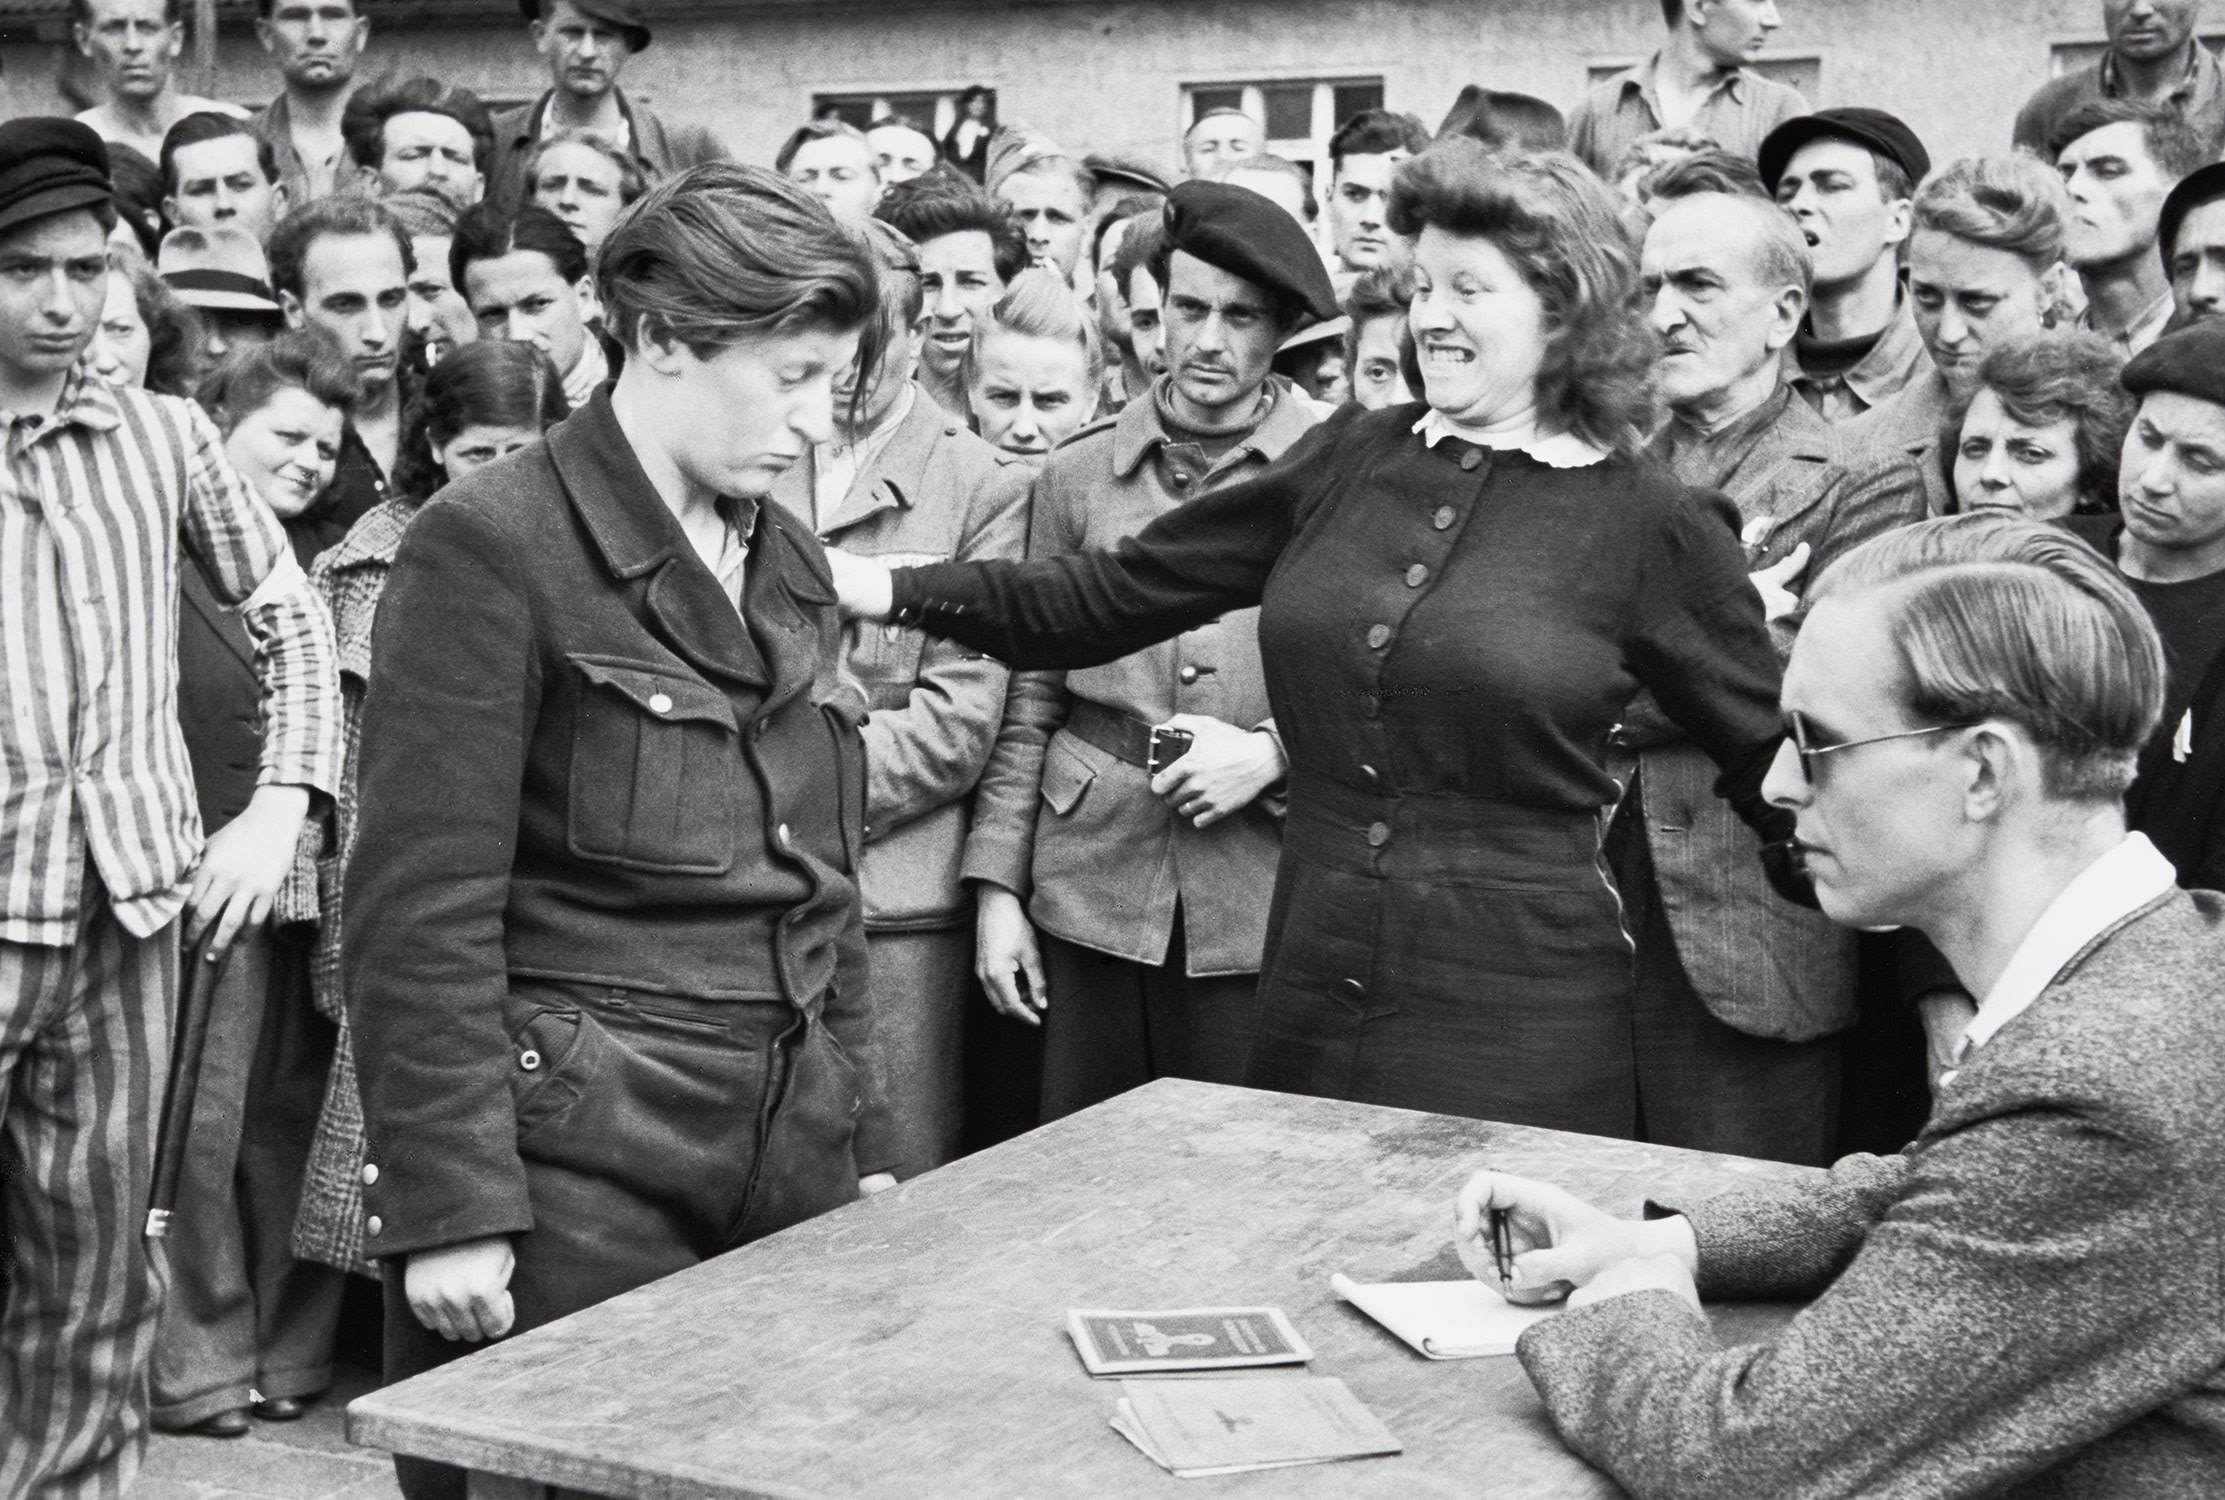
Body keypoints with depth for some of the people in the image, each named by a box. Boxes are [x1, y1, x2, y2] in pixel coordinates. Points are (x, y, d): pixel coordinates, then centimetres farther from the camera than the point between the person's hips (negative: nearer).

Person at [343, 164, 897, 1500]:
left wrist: (865, 1139, 16)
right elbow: (423, 913, -13)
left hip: (789, 1154, 7)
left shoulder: (791, 563, 14)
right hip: (579, 1161, -6)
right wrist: (448, 1209, -17)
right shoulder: (493, 545, -9)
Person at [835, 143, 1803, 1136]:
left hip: (1517, 1031, -4)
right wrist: (896, 591, 3)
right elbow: (1122, 590, 9)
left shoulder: (1655, 527, -4)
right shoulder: (1352, 458, 7)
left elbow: (1773, 759, 4)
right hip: (1308, 1007, 4)